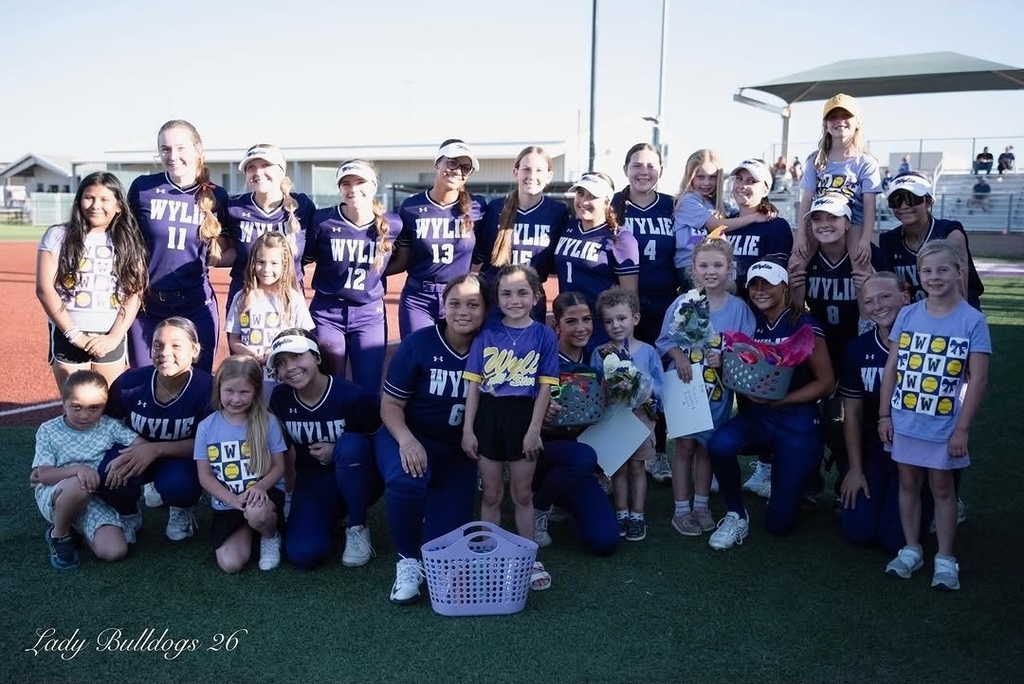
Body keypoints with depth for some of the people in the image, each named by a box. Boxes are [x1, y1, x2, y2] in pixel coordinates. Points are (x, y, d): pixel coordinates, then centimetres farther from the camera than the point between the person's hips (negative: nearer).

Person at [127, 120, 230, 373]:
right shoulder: (142, 187, -3)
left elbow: (227, 251, 9)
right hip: (146, 304, 0)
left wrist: (218, 255, -12)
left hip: (196, 305, 0)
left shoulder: (216, 196, 0)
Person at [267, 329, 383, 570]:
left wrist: (339, 452, -19)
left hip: (358, 479, -3)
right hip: (313, 481, 3)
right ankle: (331, 515, 15)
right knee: (303, 554, -21)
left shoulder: (352, 395, -22)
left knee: (351, 443, -36)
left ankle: (357, 529, -14)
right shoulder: (280, 398, -7)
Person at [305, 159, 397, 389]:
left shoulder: (391, 225, -6)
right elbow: (306, 258, 6)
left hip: (370, 314, 1)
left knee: (368, 390, 3)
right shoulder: (323, 220, -8)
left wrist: (372, 274, -2)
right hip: (327, 312, 0)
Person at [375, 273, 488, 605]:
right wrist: (407, 440, -28)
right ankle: (408, 561, -10)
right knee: (406, 480, -37)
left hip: (458, 451, 2)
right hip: (410, 438, -2)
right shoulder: (418, 344, -13)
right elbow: (390, 404, -9)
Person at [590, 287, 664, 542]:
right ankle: (622, 513, 22)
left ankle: (638, 516, 18)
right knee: (618, 466, 10)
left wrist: (645, 391, -21)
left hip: (640, 415, 0)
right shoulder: (599, 354, -2)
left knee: (637, 466, 9)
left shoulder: (648, 351, -2)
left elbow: (659, 387, -3)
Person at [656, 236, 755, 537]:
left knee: (706, 445, 13)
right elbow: (665, 340, -1)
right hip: (684, 385, -1)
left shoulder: (739, 308, -5)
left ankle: (702, 504, 28)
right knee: (685, 443, 3)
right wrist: (678, 356, -19)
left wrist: (724, 359, -20)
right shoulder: (682, 303, -5)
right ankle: (681, 509, 14)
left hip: (718, 389, 1)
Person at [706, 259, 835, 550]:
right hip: (755, 415, 3)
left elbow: (826, 382, -8)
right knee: (718, 445, -34)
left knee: (779, 523, 1)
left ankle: (802, 480, 36)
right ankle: (736, 516, -7)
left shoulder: (804, 325, -9)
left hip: (797, 422, -3)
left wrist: (780, 400, -19)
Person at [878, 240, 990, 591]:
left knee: (941, 487, 9)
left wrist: (962, 429, -11)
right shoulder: (907, 315, -1)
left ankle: (945, 559, 22)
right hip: (905, 421, 3)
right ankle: (911, 549, 28)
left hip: (944, 425, -3)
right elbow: (892, 368, 3)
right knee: (908, 483, 13)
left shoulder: (972, 320, -9)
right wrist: (884, 414, 2)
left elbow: (978, 379, -10)